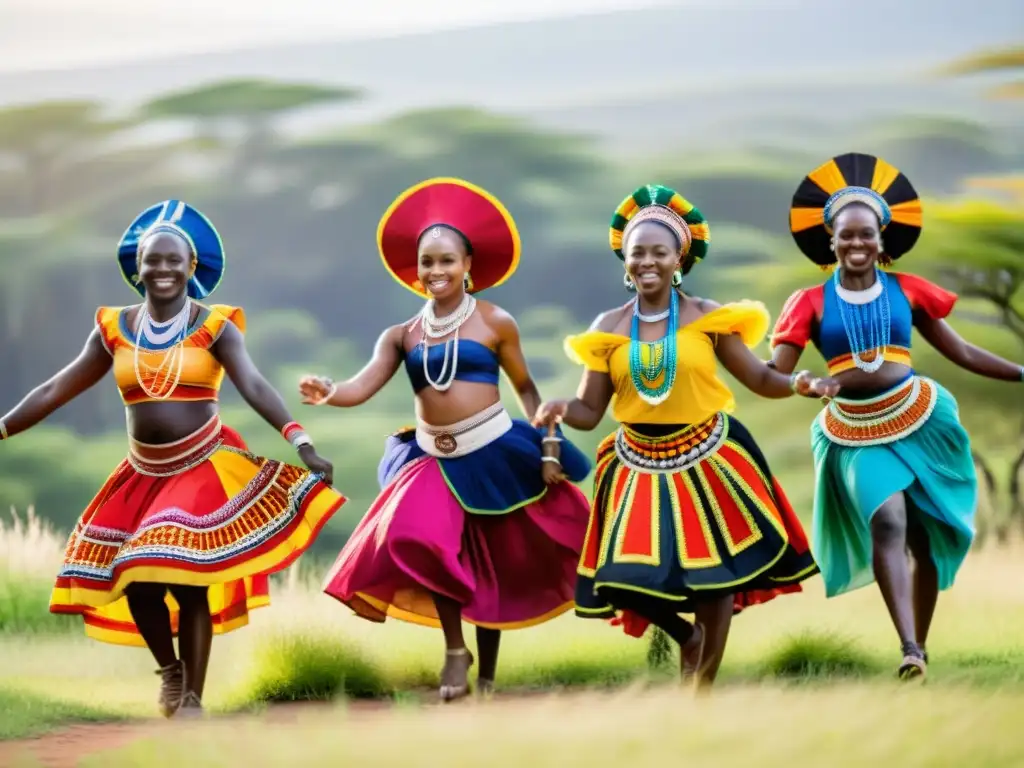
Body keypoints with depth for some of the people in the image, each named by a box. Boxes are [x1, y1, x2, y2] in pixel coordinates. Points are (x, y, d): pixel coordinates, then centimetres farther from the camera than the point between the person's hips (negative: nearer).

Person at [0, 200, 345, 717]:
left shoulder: (213, 326, -8)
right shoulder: (114, 329, 1)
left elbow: (254, 387, -20)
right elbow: (55, 391, 4)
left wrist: (300, 442, -34)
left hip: (203, 470, -4)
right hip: (144, 474, 4)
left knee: (190, 583, -9)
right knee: (136, 581, -1)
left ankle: (192, 698, 3)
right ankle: (169, 669, 27)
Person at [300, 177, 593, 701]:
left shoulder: (494, 323, -3)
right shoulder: (402, 335, 5)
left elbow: (526, 388, 5)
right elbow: (362, 387, -7)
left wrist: (549, 448, -3)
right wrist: (327, 393, -29)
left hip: (494, 458, -2)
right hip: (432, 463, 2)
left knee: (493, 567, 6)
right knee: (420, 538, -25)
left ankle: (486, 677, 22)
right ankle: (454, 648, -9)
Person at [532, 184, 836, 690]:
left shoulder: (706, 317, -6)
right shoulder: (608, 328, 0)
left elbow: (759, 378, -6)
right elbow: (590, 410, -1)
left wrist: (797, 384, -26)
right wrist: (560, 409, -23)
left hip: (705, 458, -2)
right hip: (639, 465, 2)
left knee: (713, 573, 4)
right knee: (629, 577, -5)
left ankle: (703, 689, 23)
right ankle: (686, 635, 28)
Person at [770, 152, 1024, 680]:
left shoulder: (906, 291, 3)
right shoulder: (812, 303, -1)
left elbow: (961, 353, 8)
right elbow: (775, 373, -8)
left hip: (917, 422, 2)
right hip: (856, 434, -2)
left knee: (925, 536, 4)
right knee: (886, 523, -23)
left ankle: (921, 646, 18)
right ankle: (908, 649, -32)